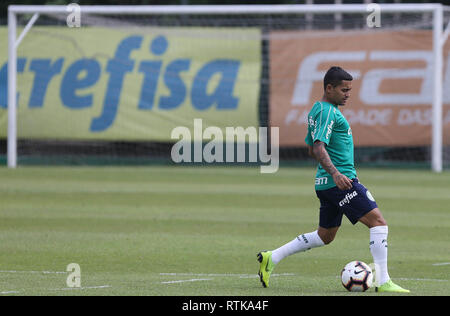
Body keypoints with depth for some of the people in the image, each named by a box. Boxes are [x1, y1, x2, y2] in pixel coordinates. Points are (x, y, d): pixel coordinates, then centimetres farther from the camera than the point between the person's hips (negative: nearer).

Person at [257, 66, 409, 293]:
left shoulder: (317, 110, 18)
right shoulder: (328, 112, -14)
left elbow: (312, 149, 26)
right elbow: (318, 148, -25)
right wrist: (335, 173, -36)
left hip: (328, 184, 10)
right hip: (339, 183, -10)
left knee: (324, 236, 18)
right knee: (378, 222, -10)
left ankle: (271, 258, 18)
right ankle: (383, 282, -13)